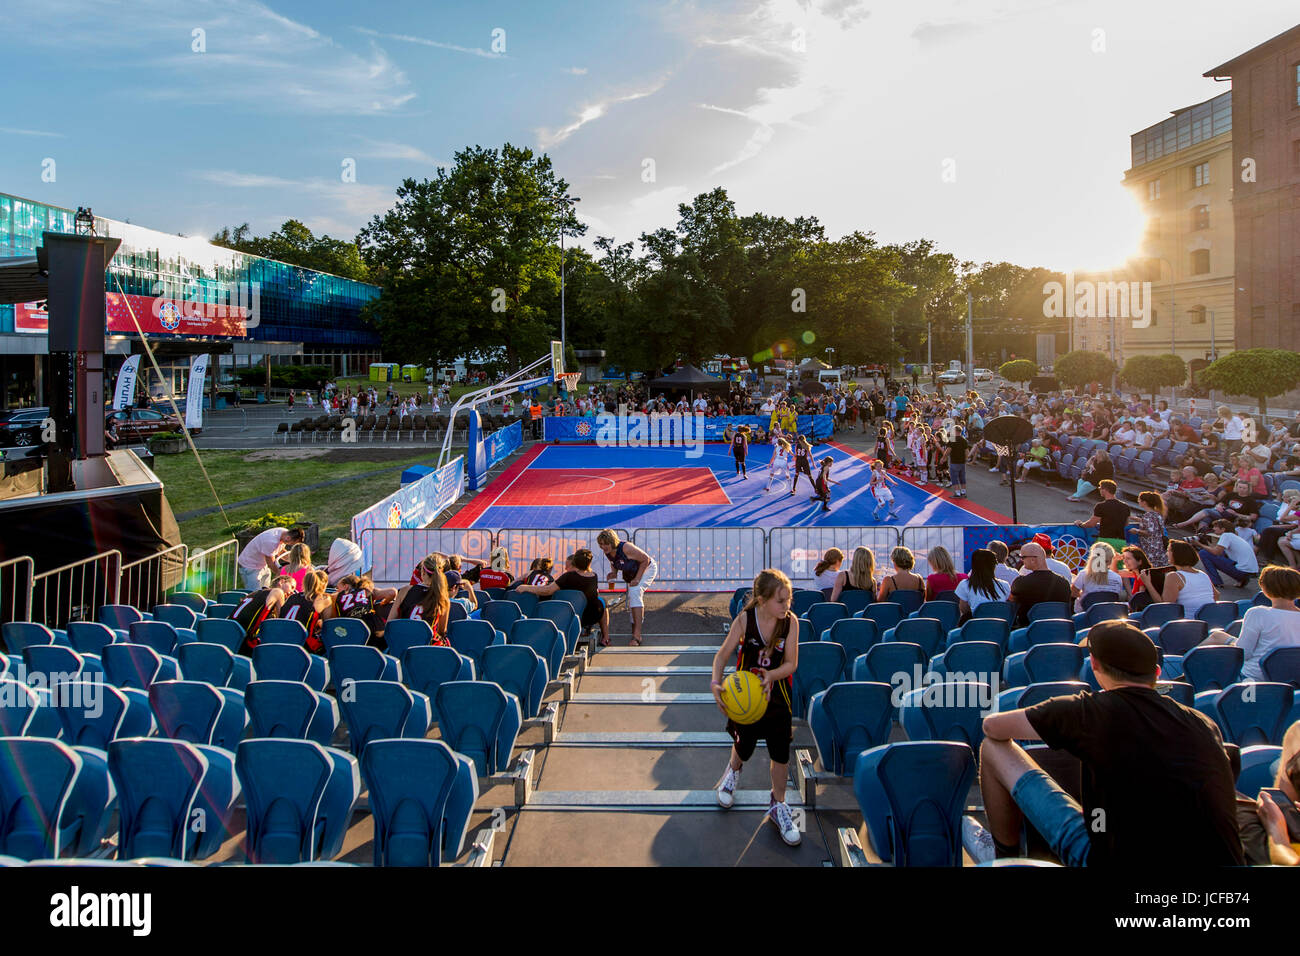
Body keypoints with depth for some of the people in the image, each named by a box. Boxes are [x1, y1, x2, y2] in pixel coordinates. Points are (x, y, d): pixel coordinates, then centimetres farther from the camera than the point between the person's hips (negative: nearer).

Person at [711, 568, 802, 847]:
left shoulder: (791, 621, -16)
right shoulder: (745, 620, -19)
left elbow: (791, 664, -13)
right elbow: (722, 655, -11)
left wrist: (771, 674, -33)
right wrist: (716, 683, -27)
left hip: (776, 695, 1)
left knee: (781, 752, 6)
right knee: (743, 746, 15)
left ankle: (777, 804, 31)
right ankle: (733, 770, 53)